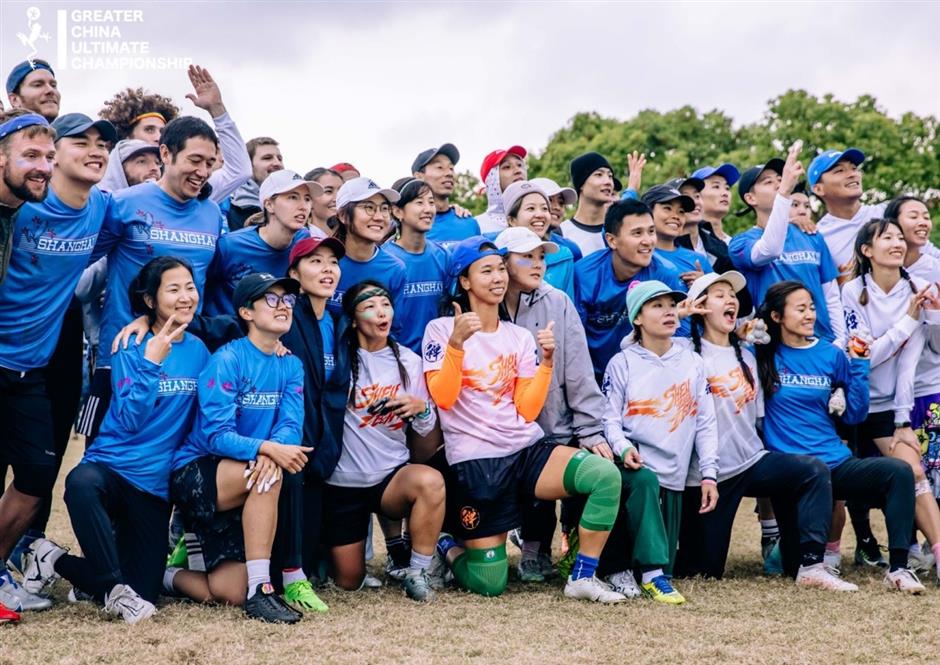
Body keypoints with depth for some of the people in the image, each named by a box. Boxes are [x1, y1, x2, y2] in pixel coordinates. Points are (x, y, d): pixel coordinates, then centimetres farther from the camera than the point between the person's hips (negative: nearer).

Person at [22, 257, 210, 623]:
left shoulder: (198, 351, 6)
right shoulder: (131, 348, -6)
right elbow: (130, 421, -17)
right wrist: (151, 362, -22)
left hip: (156, 485, 5)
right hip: (111, 466, -4)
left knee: (144, 591, -1)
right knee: (81, 483, -42)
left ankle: (57, 560, 21)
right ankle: (115, 588, -26)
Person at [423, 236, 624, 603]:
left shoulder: (520, 337, 12)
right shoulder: (441, 330, 0)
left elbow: (527, 411, 3)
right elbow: (443, 398, -13)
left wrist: (547, 361, -9)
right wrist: (456, 343, -24)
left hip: (527, 449, 4)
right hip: (475, 459, -4)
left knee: (606, 474, -24)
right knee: (489, 584, -8)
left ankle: (582, 577, -14)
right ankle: (446, 549, 25)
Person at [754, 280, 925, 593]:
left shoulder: (831, 356, 9)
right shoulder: (762, 355, 1)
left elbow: (854, 415, 9)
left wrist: (859, 364, 0)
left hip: (837, 464, 3)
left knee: (899, 471, -22)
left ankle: (898, 567, -22)